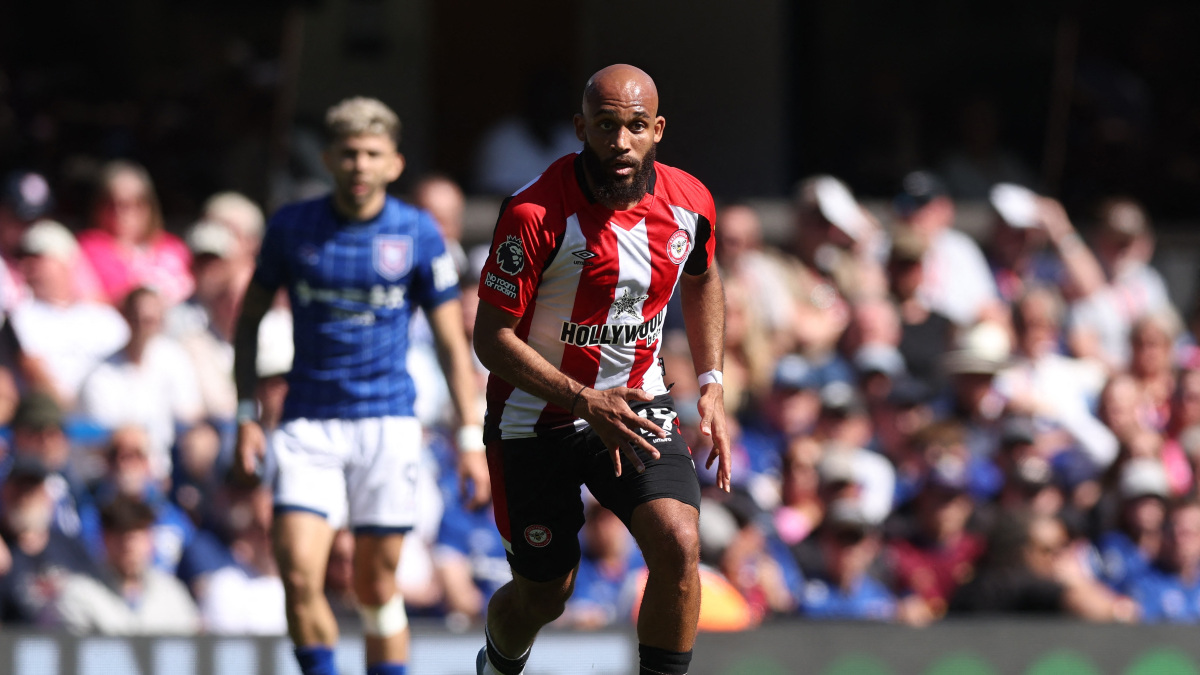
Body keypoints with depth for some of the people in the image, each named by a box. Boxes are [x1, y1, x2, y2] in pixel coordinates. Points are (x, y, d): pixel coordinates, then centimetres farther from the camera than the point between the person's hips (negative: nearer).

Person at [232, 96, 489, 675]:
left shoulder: (418, 233, -2)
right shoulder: (292, 227, 0)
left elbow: (451, 342, 3)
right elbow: (250, 318, 12)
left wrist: (471, 437, -3)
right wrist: (246, 415, 4)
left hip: (386, 423, 0)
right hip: (308, 425, 1)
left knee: (376, 586, 3)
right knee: (299, 573, -14)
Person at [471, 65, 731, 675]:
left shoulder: (688, 203, -7)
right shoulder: (536, 213, -23)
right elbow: (493, 337, -20)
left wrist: (711, 386, 7)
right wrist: (585, 402, -29)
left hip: (637, 407, 3)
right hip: (538, 415, -3)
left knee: (678, 546, -23)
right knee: (543, 596, 8)